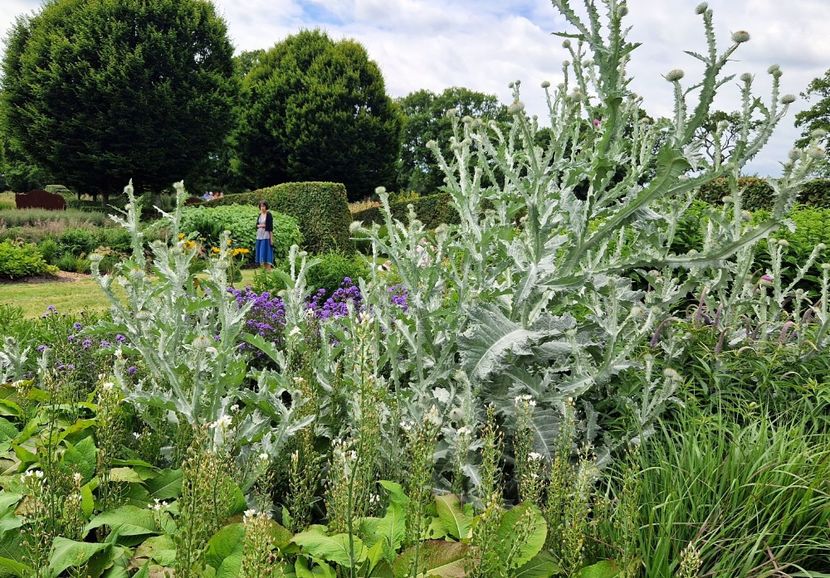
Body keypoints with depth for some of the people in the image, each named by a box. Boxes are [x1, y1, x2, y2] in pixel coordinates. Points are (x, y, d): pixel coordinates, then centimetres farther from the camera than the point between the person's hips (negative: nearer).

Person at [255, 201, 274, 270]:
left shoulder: (268, 215, -7)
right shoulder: (260, 215, 12)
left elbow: (271, 227, -10)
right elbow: (257, 225, 14)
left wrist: (271, 238, -14)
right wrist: (260, 225, -9)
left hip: (266, 236, -6)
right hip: (259, 236, 7)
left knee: (266, 253, -9)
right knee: (260, 253, 7)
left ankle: (268, 270, -8)